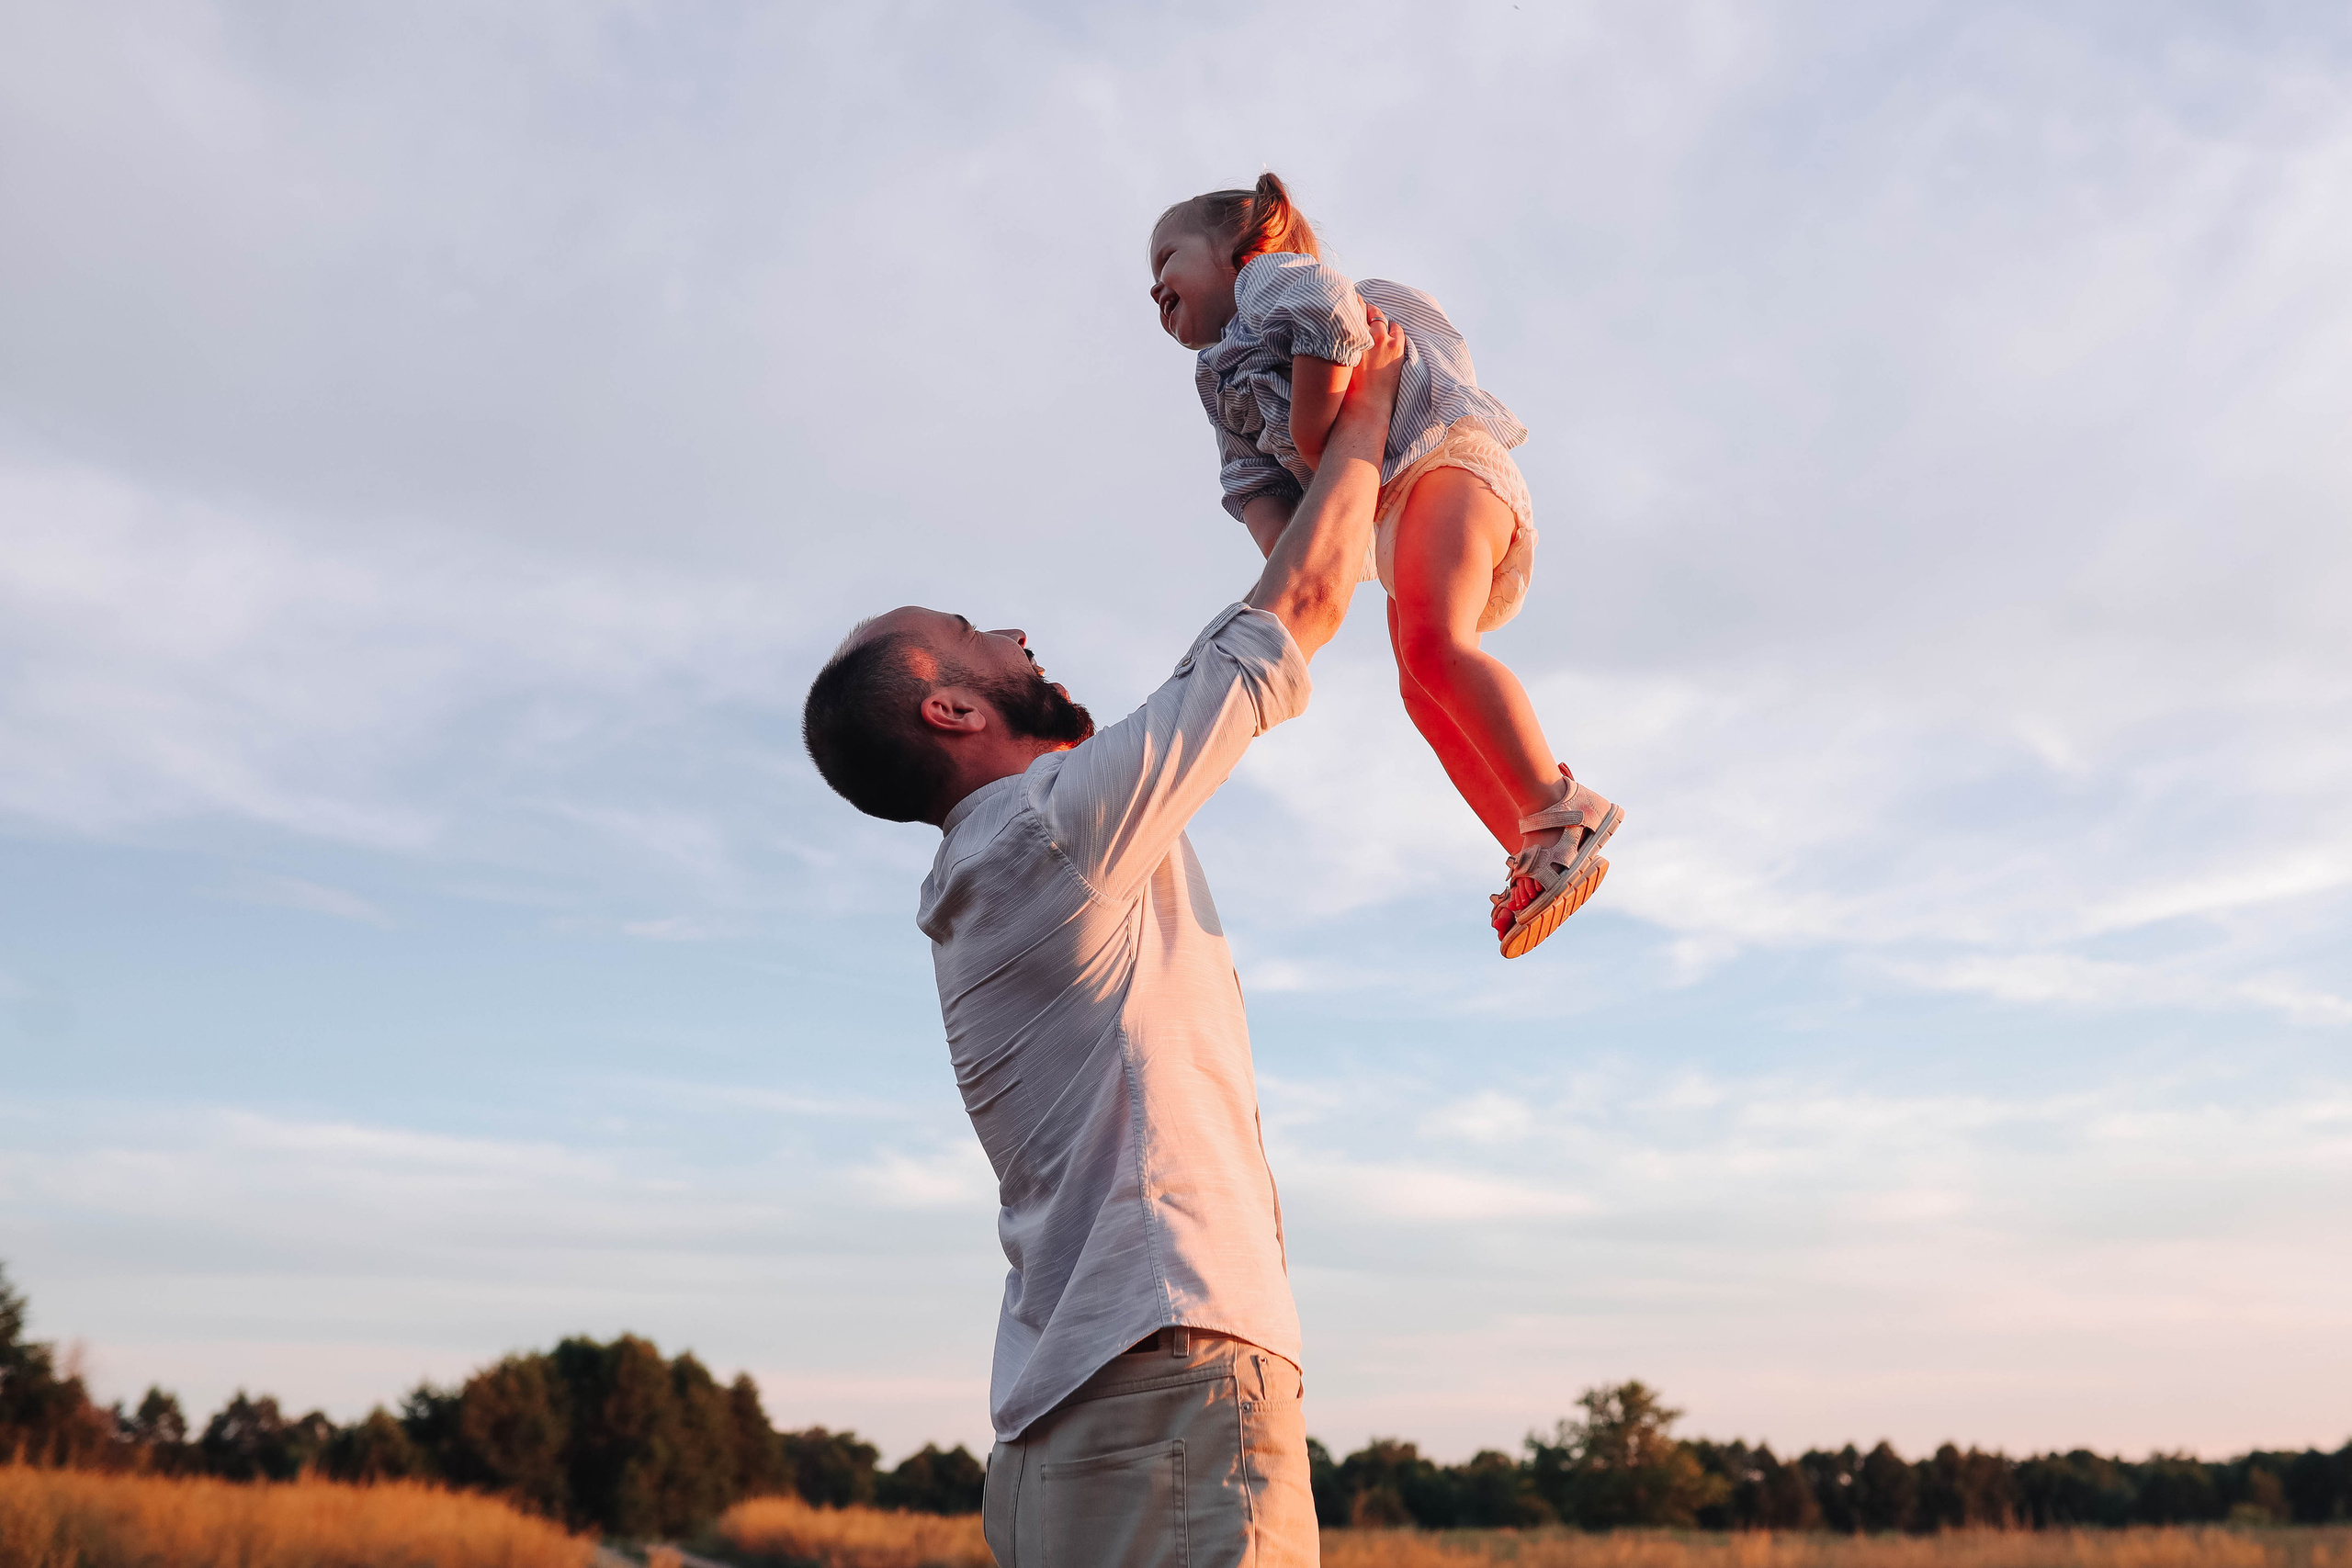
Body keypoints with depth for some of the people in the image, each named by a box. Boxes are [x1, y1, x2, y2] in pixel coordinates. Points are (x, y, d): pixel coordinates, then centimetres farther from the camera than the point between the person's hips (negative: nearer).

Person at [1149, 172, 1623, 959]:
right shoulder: (1226, 383, 30)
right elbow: (1255, 485, 14)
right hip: (1391, 517, 9)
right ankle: (1540, 860, 0)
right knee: (1425, 694, 0)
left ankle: (1559, 812, -28)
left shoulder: (1269, 273, 8)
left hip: (1440, 460, -9)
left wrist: (1313, 444, -13)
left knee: (1431, 644, -28)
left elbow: (1329, 314, -17)